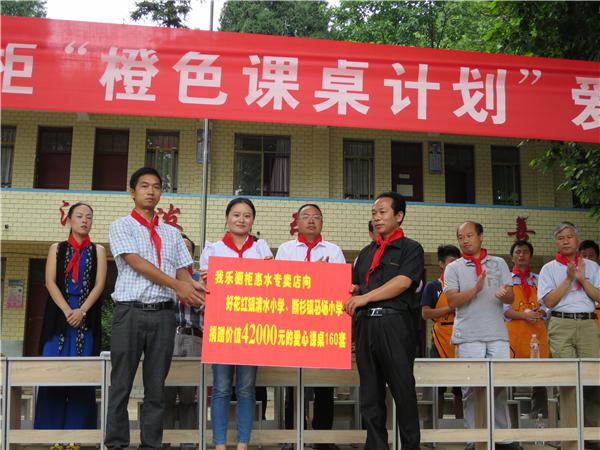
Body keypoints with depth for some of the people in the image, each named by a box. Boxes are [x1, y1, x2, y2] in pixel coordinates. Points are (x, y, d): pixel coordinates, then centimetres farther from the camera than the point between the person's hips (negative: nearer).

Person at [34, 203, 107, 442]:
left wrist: (81, 311, -15)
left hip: (87, 316, 0)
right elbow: (50, 282, 0)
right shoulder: (57, 249, 12)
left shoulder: (98, 250, 10)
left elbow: (99, 284, 0)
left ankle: (76, 429, 3)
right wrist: (67, 311, -13)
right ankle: (53, 430, 5)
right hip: (59, 315, 1)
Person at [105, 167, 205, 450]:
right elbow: (136, 262, -10)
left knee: (156, 387, 6)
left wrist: (193, 286, -10)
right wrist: (177, 285, -17)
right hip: (130, 312, -4)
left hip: (163, 314, 4)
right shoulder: (121, 227, 3)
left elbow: (182, 269, 14)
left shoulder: (172, 233, 18)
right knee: (122, 385, 1)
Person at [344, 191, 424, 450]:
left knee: (403, 389, 0)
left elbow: (402, 282, -10)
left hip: (395, 323, -5)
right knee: (370, 392, 8)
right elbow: (355, 287, 22)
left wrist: (365, 297, -14)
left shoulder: (410, 249, 4)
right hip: (366, 324, 6)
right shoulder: (366, 252, 22)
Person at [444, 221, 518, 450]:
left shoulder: (499, 263, 13)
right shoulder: (453, 268, 7)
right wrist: (475, 289, -19)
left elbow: (511, 297, 7)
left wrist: (504, 294, -17)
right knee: (472, 388, -1)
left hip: (498, 335, 2)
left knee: (500, 386, 5)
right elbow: (452, 301, -4)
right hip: (468, 336, -2)